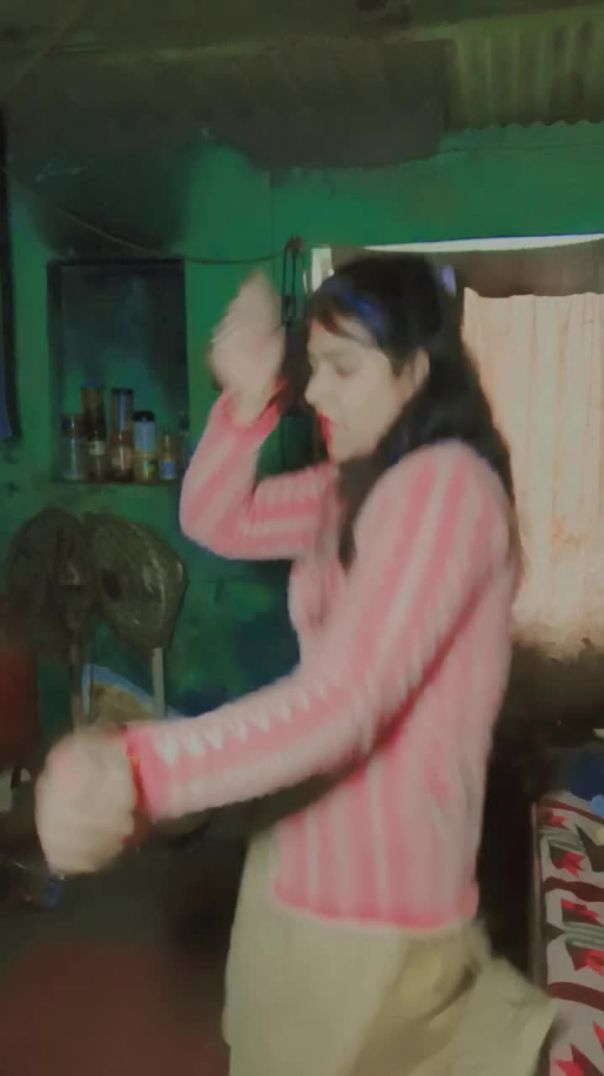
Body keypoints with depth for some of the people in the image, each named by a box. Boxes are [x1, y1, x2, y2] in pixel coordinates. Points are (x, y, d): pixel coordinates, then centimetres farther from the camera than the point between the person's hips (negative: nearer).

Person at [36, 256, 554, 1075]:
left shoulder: (447, 484, -22)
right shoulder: (360, 486, 9)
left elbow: (340, 704, -30)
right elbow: (214, 521, 9)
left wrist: (136, 769, -36)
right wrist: (248, 399, -6)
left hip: (375, 886, -9)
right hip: (316, 849, 9)